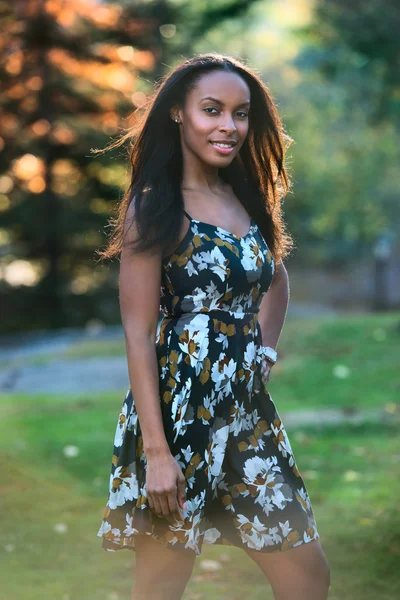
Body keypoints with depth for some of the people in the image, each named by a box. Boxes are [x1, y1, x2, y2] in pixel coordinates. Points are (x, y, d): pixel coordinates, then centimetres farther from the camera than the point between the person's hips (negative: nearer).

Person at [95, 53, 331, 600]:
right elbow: (138, 334, -13)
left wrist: (266, 348, 12)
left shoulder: (249, 197, 10)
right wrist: (156, 451, -18)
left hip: (250, 409, 7)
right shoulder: (154, 206, -9)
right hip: (179, 411, -6)